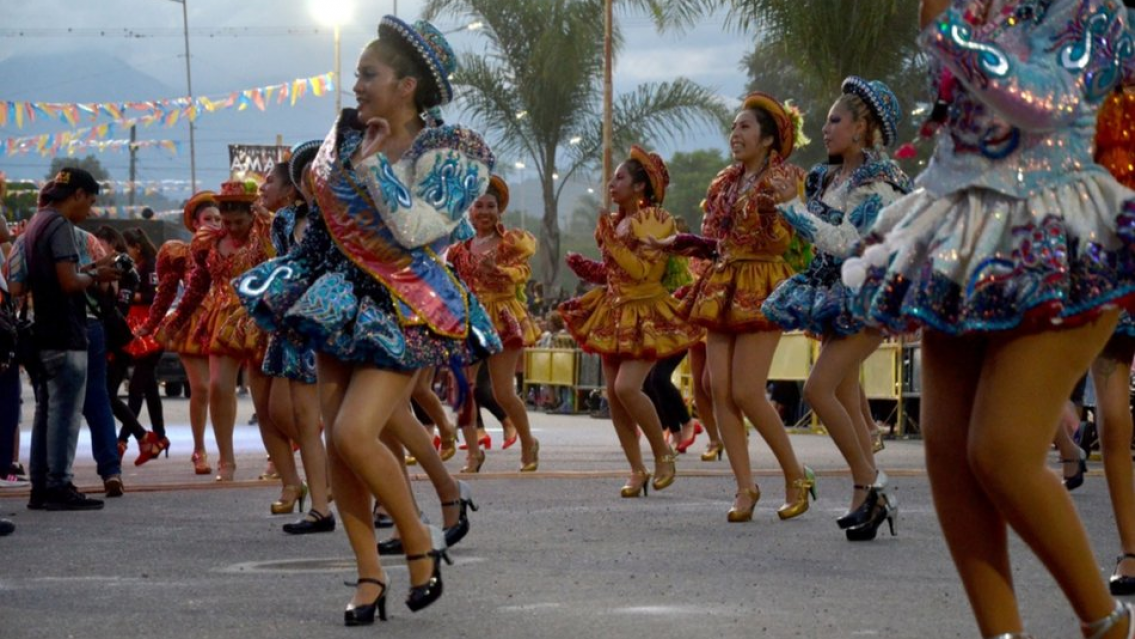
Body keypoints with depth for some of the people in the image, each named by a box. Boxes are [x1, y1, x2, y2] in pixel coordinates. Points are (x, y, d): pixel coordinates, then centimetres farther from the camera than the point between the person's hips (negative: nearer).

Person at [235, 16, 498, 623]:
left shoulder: (447, 153, -12)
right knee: (336, 443, 2)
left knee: (354, 434, -20)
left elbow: (413, 229, -25)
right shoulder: (348, 134, 7)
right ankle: (370, 578, 10)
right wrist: (292, 280, 19)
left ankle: (420, 544, 0)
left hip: (402, 315, -7)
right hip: (341, 304, 7)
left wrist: (374, 163, -19)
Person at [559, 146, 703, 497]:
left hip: (645, 315, -8)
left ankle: (663, 453, -2)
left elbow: (643, 270, -20)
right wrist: (586, 268, 5)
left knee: (626, 387, -21)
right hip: (615, 313, 8)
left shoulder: (655, 220, -11)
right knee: (613, 394, 3)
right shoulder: (615, 221, 12)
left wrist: (611, 242, -20)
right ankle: (637, 470, 10)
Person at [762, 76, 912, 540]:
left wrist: (791, 205, -17)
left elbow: (843, 242, -21)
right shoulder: (827, 177, 13)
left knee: (818, 388, -18)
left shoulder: (878, 182, -13)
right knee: (845, 397, 7)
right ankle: (869, 498, 10)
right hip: (833, 296, 9)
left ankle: (869, 484, -10)